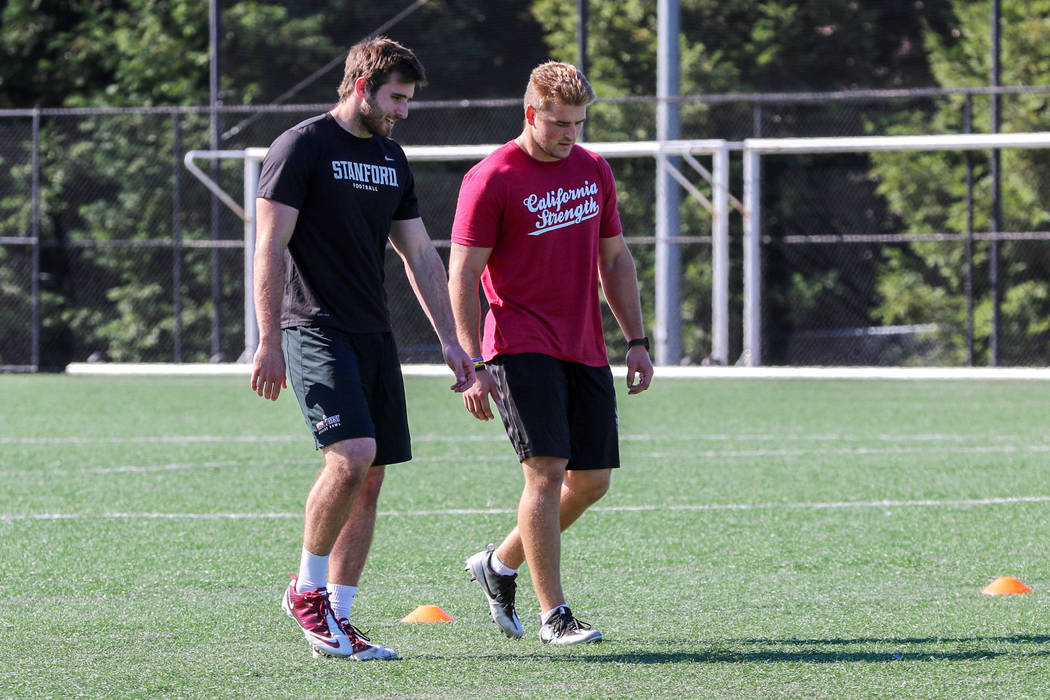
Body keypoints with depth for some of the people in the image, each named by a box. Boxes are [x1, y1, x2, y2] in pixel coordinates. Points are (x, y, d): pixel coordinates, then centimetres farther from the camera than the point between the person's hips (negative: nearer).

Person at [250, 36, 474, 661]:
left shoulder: (391, 159, 17)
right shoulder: (302, 147, -6)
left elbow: (420, 255, 21)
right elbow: (271, 246, -9)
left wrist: (451, 341, 16)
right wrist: (270, 341, -15)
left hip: (374, 335, 8)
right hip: (316, 328, -8)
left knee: (370, 476, 2)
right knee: (352, 455, -22)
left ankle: (337, 621, 7)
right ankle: (307, 587, -4)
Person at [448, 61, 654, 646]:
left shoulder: (594, 170, 11)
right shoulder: (491, 180, -8)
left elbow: (615, 259, 20)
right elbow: (462, 275, -9)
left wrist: (637, 341, 14)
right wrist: (474, 366, -14)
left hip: (585, 351, 7)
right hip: (521, 349, -7)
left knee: (593, 480, 5)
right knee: (548, 471, -16)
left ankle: (500, 565, 26)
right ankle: (553, 614, -9)